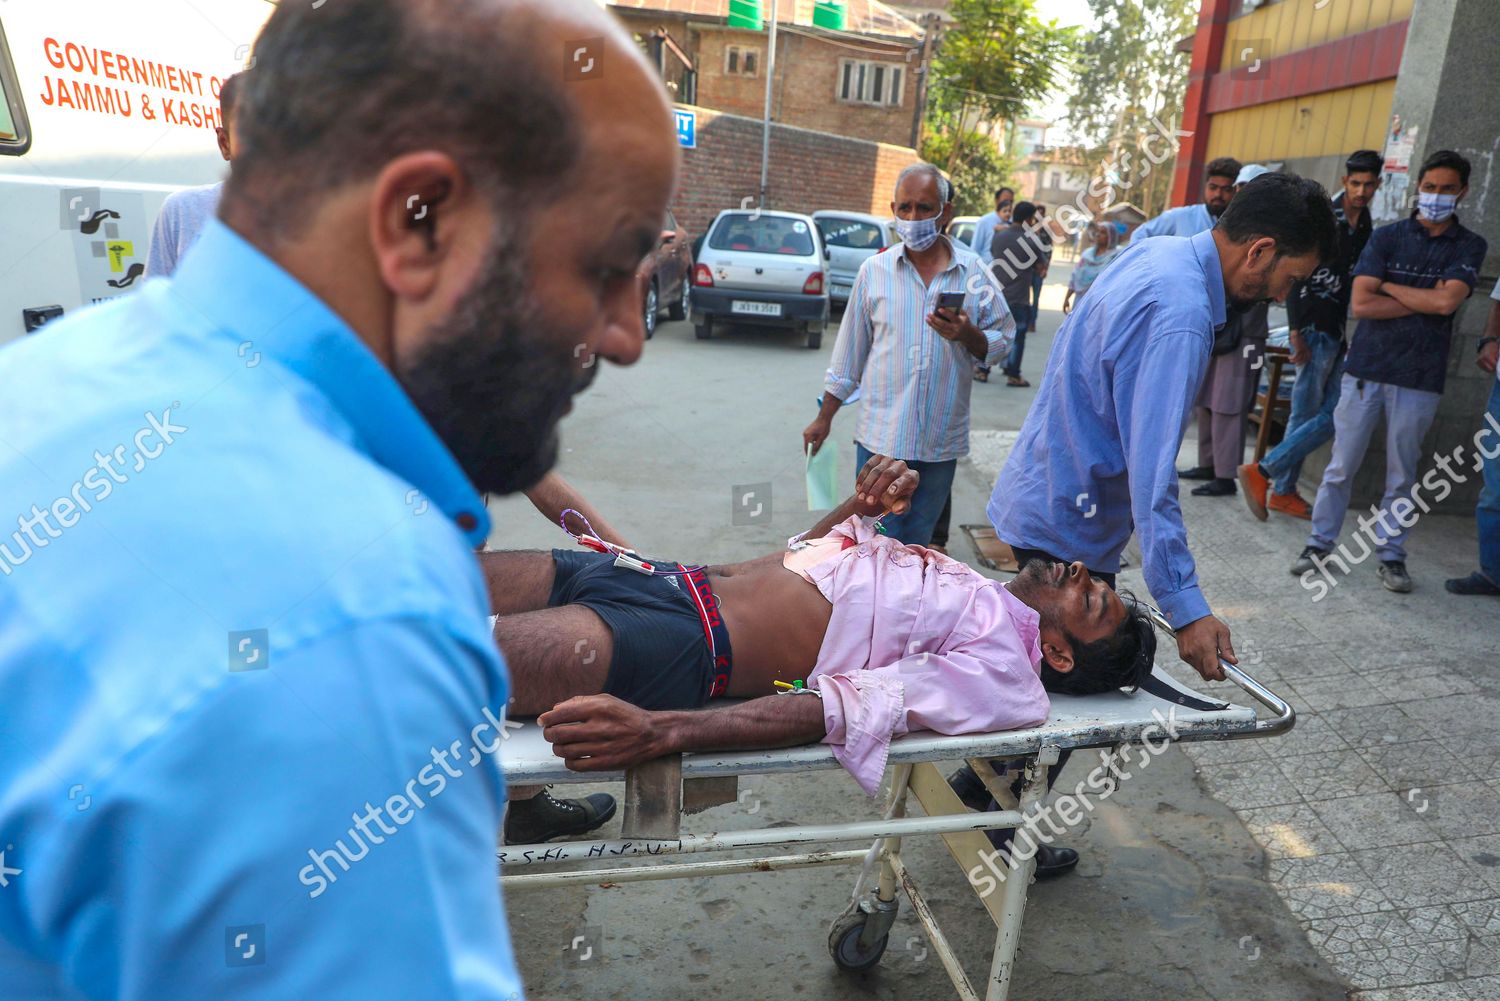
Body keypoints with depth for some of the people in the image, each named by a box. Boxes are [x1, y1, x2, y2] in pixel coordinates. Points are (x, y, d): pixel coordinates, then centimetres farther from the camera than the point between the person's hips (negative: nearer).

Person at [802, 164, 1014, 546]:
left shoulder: (974, 273, 1)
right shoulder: (874, 270, 1)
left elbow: (1000, 342, 6)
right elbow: (849, 352, 7)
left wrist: (968, 335, -16)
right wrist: (823, 419, 8)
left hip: (942, 442, 1)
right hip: (880, 437, -1)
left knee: (916, 547, 13)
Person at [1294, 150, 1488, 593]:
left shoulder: (1469, 246, 5)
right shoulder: (1386, 236, 4)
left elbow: (1447, 301, -13)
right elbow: (1360, 303, -8)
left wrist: (1389, 287, -4)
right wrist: (1426, 300, -8)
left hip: (1419, 378, 0)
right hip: (1365, 369, 0)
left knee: (1402, 475, 7)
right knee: (1340, 467, 4)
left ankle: (1391, 554, 17)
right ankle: (1320, 543, 15)